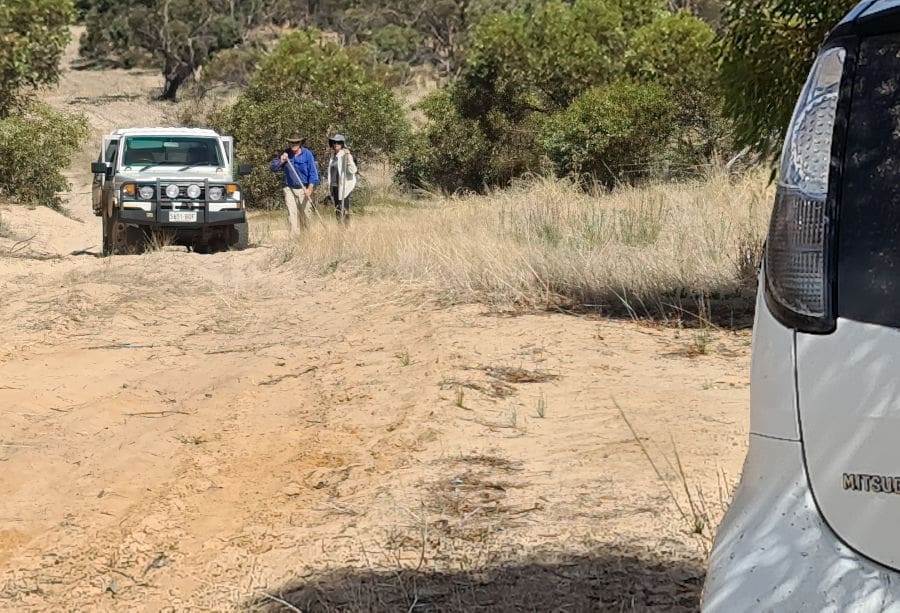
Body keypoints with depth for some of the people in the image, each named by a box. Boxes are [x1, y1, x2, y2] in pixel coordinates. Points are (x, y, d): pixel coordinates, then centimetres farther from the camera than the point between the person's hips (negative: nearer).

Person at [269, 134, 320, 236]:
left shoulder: (307, 154, -6)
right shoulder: (285, 154, 4)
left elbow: (313, 172, -7)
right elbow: (272, 167, 8)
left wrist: (310, 188, -16)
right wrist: (281, 161, -11)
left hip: (304, 189, -3)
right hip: (289, 189, 3)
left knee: (307, 212, 1)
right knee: (291, 213, -3)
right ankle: (294, 235, -3)